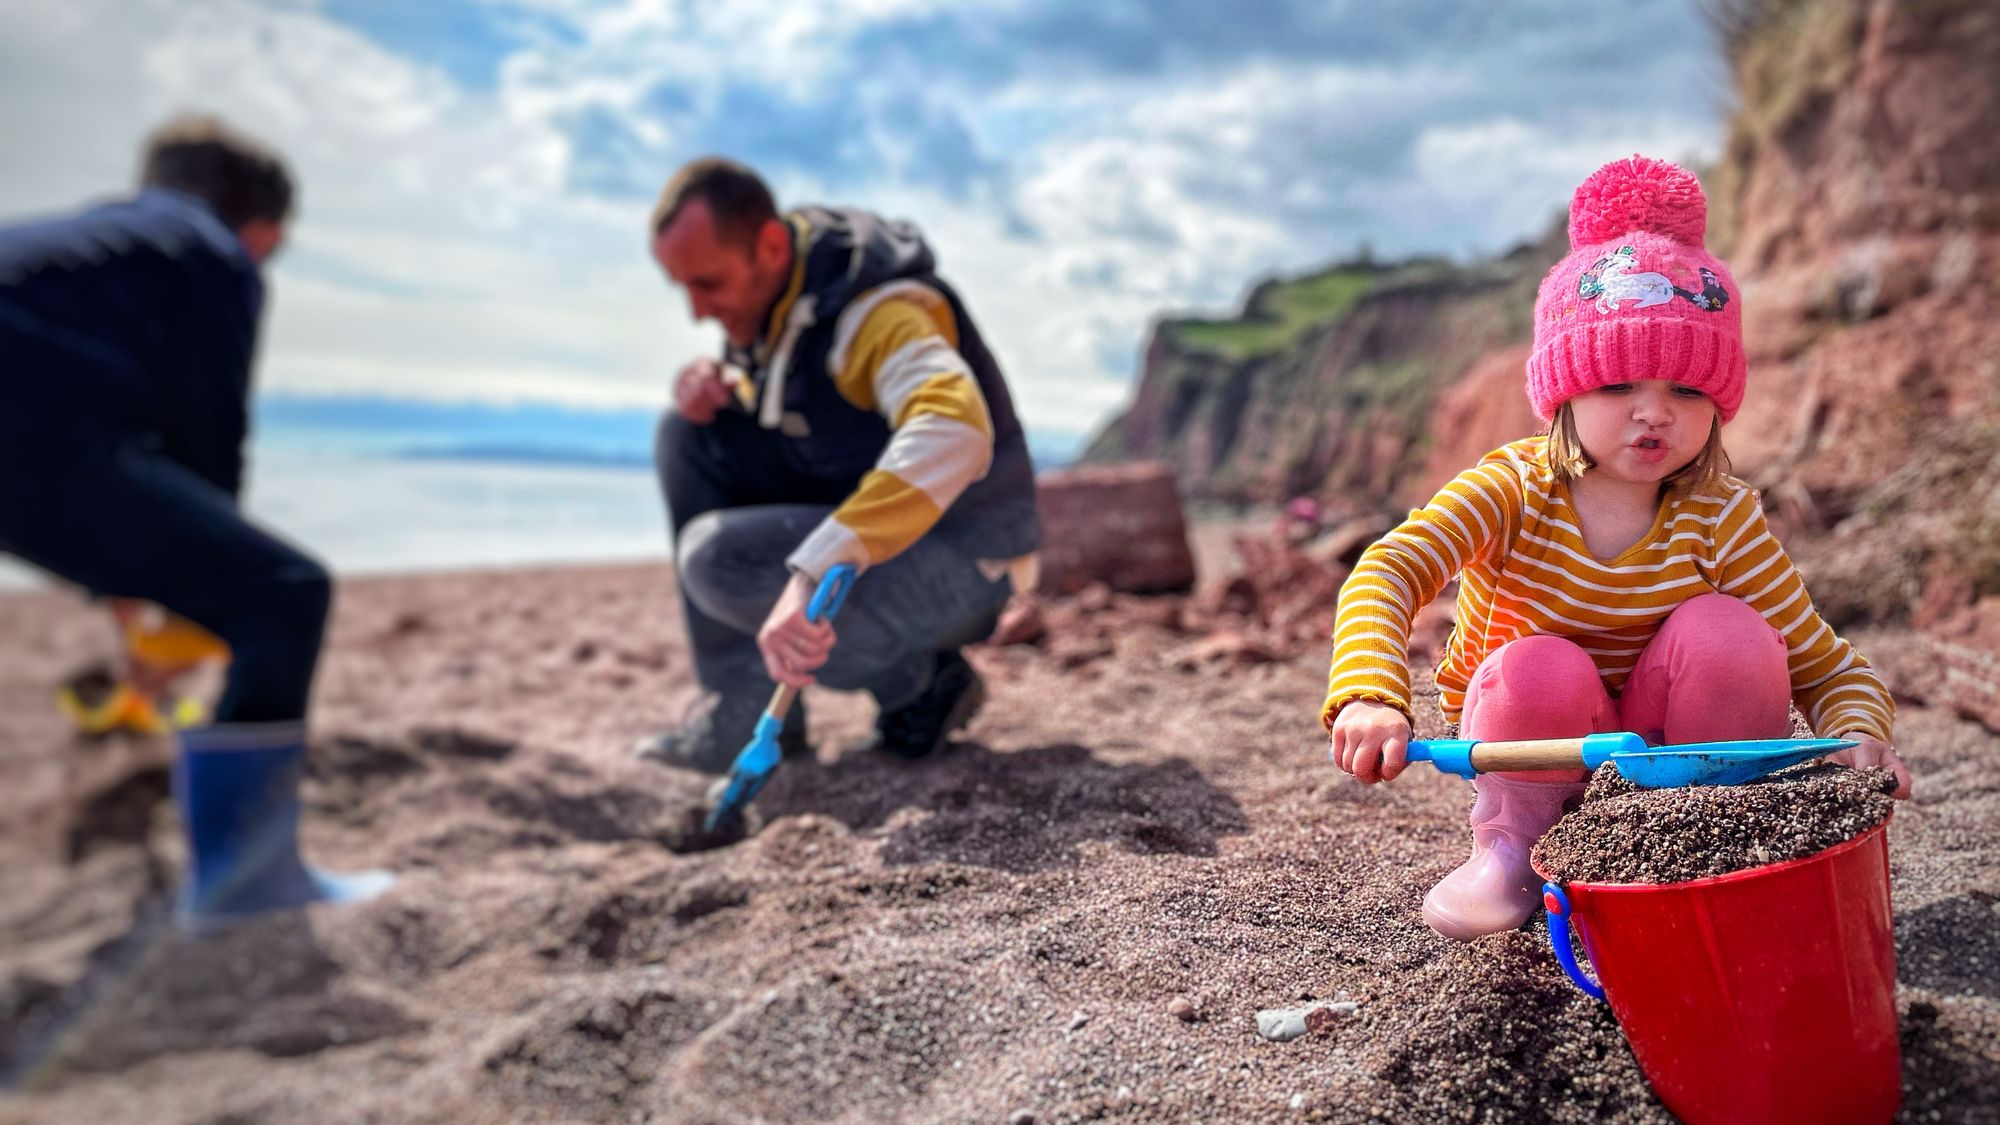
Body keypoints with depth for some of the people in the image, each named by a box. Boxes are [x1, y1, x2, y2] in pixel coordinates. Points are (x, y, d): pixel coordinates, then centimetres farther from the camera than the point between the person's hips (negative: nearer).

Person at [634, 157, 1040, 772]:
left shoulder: (877, 308, -27)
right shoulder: (769, 288, 0)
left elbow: (953, 437, -47)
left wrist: (812, 573, -55)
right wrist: (707, 385, -8)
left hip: (958, 561, -9)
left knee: (718, 558, -26)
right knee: (689, 434, -1)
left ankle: (914, 680, -3)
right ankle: (739, 701, -1)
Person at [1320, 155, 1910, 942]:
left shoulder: (1719, 520, -14)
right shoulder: (1516, 488, -20)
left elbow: (1825, 668, -12)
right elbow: (1389, 570, -37)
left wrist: (1861, 735, -36)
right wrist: (1372, 694, -56)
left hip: (1667, 754, 2)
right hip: (1540, 759, -2)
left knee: (1725, 632, -26)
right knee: (1539, 671, -35)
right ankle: (1513, 841, -5)